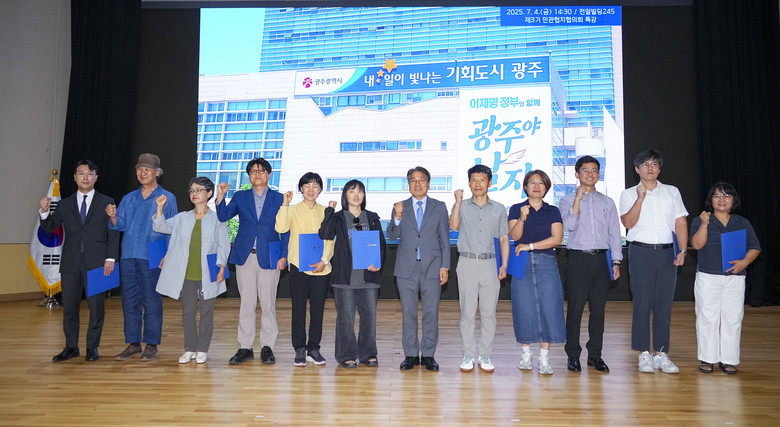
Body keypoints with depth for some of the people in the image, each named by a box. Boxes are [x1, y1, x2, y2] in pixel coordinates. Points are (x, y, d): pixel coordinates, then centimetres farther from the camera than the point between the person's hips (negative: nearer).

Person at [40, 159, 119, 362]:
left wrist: (110, 258, -7)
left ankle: (92, 347, 14)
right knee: (69, 307, 7)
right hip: (71, 264, 3)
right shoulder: (64, 204, 13)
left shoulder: (107, 203, 6)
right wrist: (45, 212, -11)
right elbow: (50, 227, 8)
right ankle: (71, 347, 21)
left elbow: (113, 234, 1)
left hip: (96, 263, -2)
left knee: (96, 307, 1)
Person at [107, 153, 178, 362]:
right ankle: (133, 344, 17)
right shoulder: (128, 198, 16)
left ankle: (151, 345, 8)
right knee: (130, 301, 7)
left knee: (152, 302, -1)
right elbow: (120, 225, 15)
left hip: (152, 258, -4)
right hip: (129, 256, 5)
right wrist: (113, 216, -7)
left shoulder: (167, 198, 3)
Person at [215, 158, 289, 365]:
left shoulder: (279, 199, 6)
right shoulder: (240, 197, 12)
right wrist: (220, 196, -13)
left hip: (268, 257, -2)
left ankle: (267, 347, 14)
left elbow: (286, 230, 4)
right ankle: (245, 347, 15)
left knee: (268, 304, 3)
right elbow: (223, 216, 1)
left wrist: (283, 256, -3)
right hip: (245, 256, 2)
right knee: (246, 303, 6)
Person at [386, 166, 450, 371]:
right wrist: (397, 218, -18)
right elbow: (392, 235, 0)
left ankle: (428, 355, 17)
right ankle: (410, 354, 18)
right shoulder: (400, 207, 7)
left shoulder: (439, 207, 6)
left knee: (431, 313, 5)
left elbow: (444, 239, 5)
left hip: (432, 267, 0)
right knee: (408, 313, 7)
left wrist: (445, 266, -2)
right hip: (407, 268, 1)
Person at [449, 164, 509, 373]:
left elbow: (504, 238, 11)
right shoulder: (462, 206, 8)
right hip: (467, 263, -1)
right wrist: (458, 202, -13)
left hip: (489, 263, 1)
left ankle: (485, 355, 14)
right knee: (467, 312, 2)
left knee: (489, 312, 3)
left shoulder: (499, 209, 11)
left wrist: (504, 264, 2)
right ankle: (469, 354, 12)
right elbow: (453, 226, -11)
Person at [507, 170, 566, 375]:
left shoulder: (553, 211, 10)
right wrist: (522, 218, -22)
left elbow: (557, 238, -3)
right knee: (524, 309, 1)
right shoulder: (516, 209, 8)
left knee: (548, 308, -5)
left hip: (547, 264, 1)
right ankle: (526, 354, 15)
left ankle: (544, 358, 3)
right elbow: (514, 235, -5)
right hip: (522, 264, 0)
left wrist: (530, 246, -8)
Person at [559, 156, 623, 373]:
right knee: (575, 309, -1)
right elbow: (570, 225, -12)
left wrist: (616, 261, 5)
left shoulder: (608, 203, 14)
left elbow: (614, 233, 13)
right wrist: (578, 198, -14)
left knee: (598, 309, 7)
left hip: (601, 259, 3)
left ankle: (595, 354, 17)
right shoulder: (568, 200, 5)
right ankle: (573, 355, 9)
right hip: (578, 259, -3)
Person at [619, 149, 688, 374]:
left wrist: (682, 250, -3)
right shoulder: (629, 194, 5)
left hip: (667, 252, 3)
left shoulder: (672, 192, 13)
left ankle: (661, 353, 12)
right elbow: (628, 222, -9)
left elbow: (681, 222, 8)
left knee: (664, 303, 4)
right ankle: (644, 354, 7)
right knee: (642, 303, -2)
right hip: (641, 252, -2)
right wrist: (641, 197, -14)